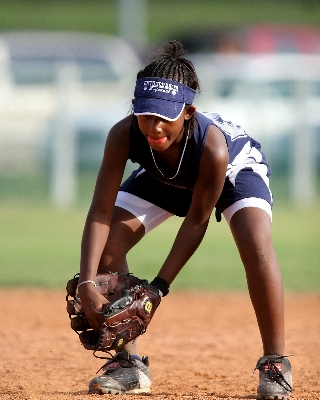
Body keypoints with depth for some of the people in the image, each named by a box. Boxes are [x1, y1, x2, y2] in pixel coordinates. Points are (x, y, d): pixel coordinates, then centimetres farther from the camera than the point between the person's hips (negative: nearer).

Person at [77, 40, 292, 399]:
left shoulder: (212, 144, -44)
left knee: (257, 248, -29)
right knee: (106, 245, -12)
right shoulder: (123, 136, -38)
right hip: (162, 180, 4)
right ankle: (129, 363, 0)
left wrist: (159, 286, -34)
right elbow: (101, 212, -36)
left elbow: (196, 220, -31)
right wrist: (87, 285, -46)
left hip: (234, 169, -4)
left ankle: (275, 363, -16)